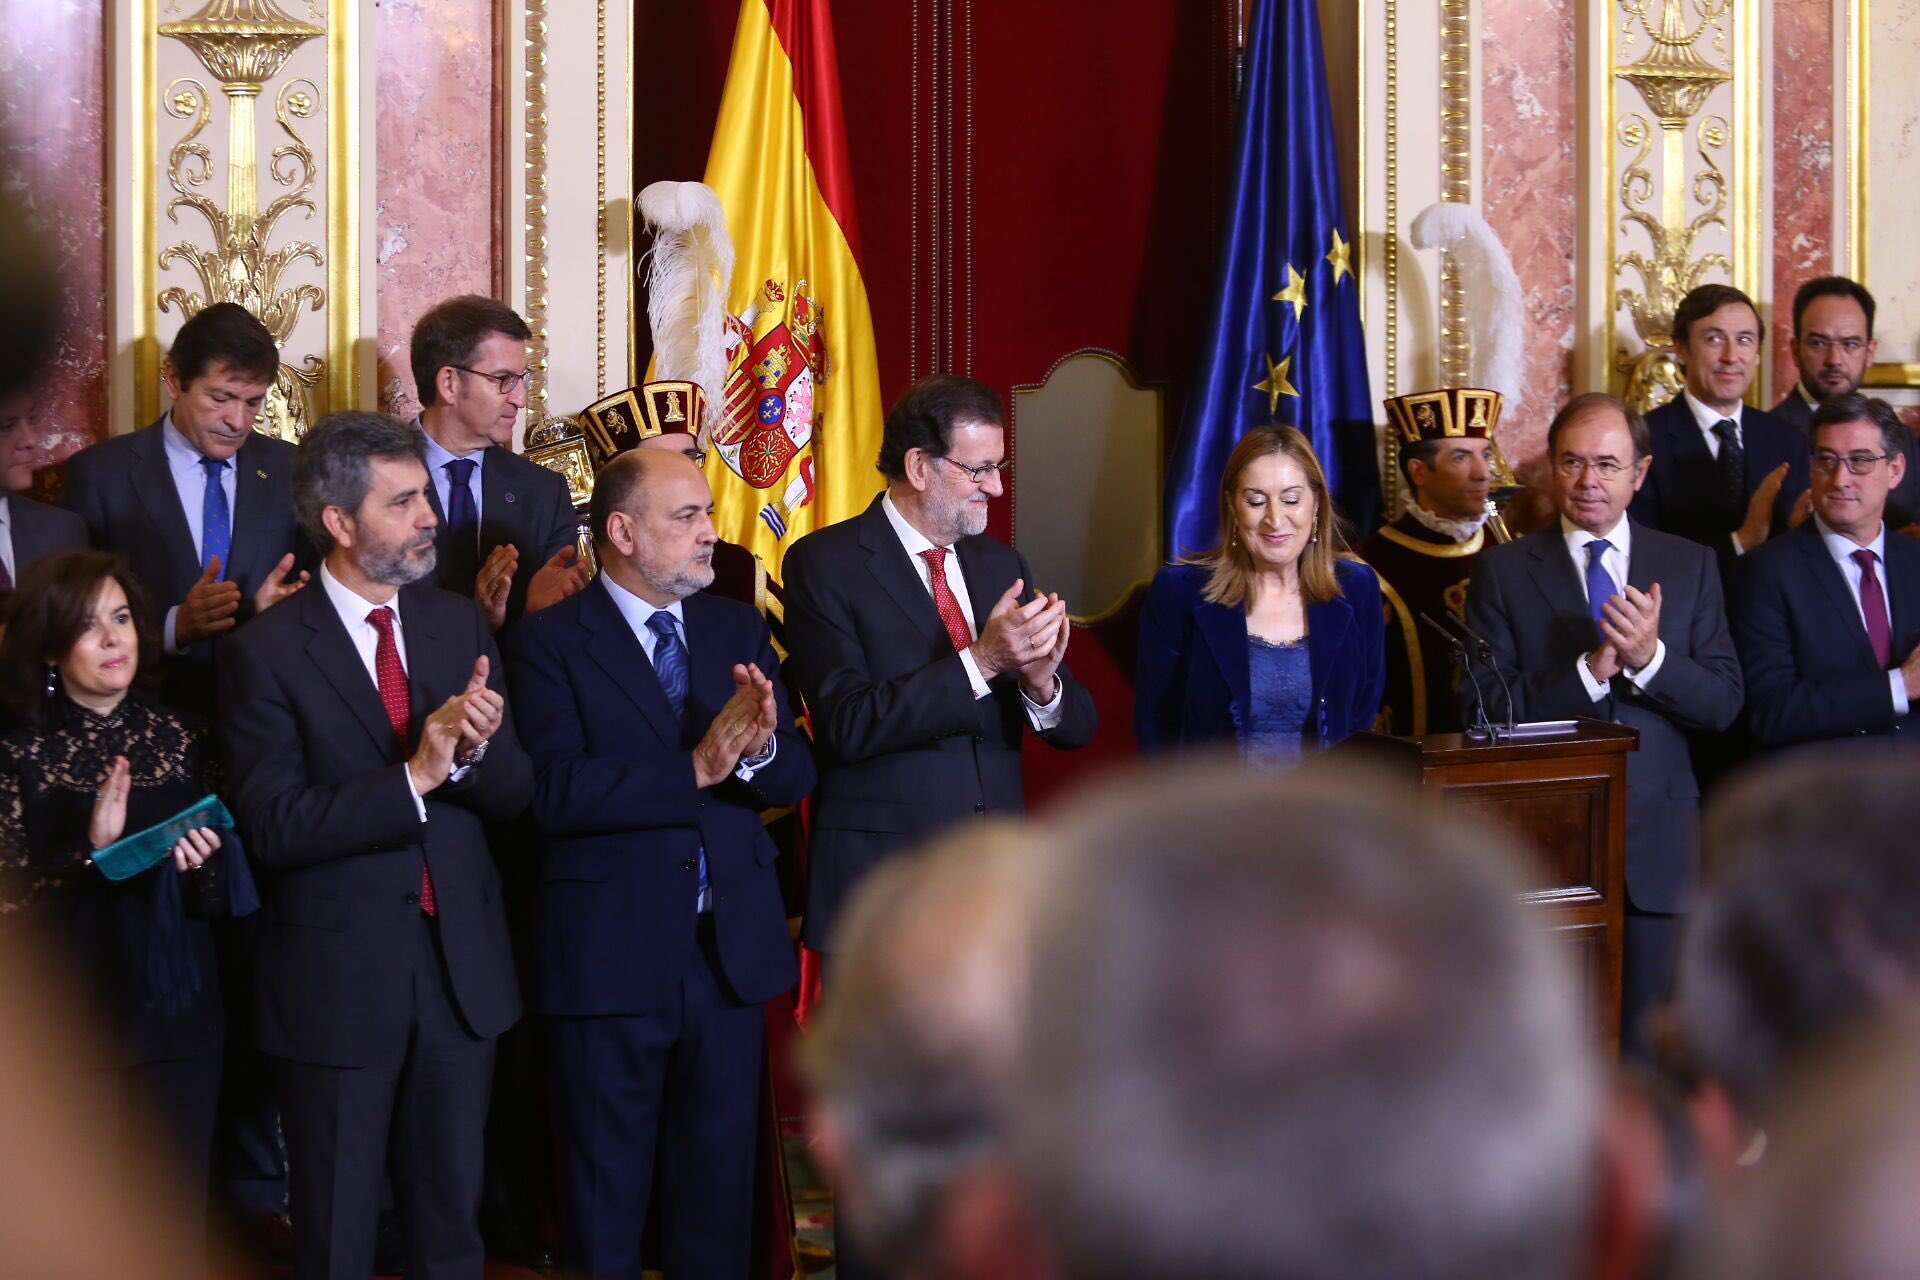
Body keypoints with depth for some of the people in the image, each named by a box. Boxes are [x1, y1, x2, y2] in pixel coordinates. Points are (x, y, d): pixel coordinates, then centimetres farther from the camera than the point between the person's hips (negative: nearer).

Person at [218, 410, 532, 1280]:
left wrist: (475, 749, -19)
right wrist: (414, 776, -24)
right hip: (339, 974, -4)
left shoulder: (460, 626, 4)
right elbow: (273, 827, -18)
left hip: (461, 968, 4)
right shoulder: (269, 651, -10)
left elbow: (512, 796, 3)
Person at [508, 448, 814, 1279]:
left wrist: (761, 747, -20)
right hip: (611, 955, -4)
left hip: (733, 951, 5)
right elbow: (555, 789, -20)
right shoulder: (552, 642, -7)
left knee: (720, 1183, 13)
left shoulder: (740, 630, 9)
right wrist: (693, 770, -25)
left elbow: (796, 776, 2)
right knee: (608, 1190, 8)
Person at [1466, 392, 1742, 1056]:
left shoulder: (1689, 566, 7)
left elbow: (1724, 704, 0)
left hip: (1657, 845, 2)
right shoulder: (1503, 571, 2)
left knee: (1647, 1047, 6)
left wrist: (1651, 658, -17)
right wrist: (1591, 668, -19)